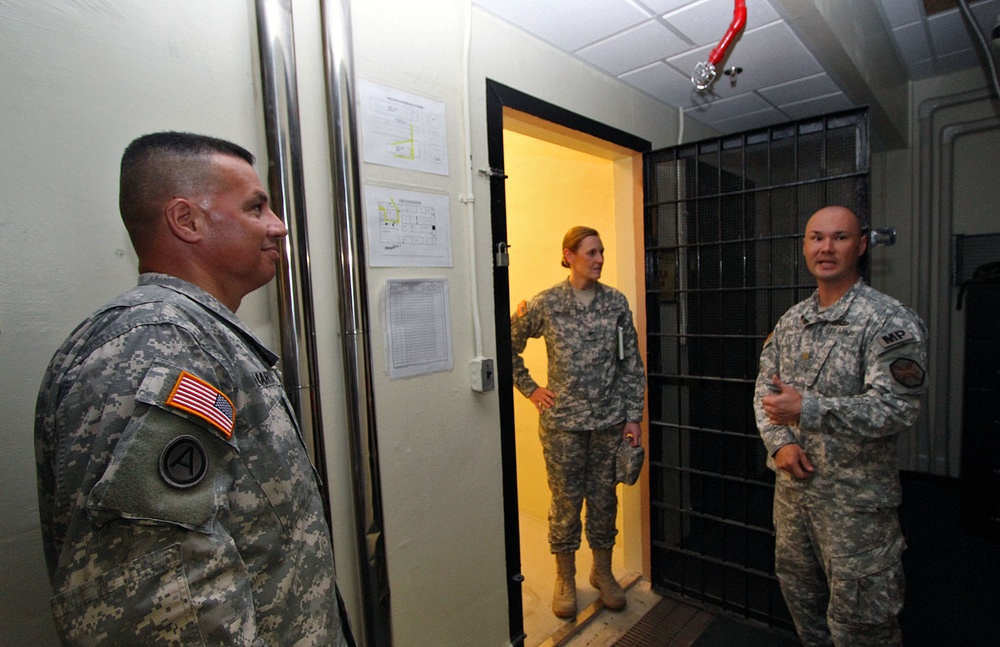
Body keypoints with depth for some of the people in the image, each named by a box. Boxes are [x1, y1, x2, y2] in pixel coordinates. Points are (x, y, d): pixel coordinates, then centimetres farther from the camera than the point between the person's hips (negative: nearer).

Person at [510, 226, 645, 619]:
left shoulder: (616, 302, 0)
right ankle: (565, 579, 30)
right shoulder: (546, 304, -6)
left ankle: (602, 572, 37)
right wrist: (529, 388, 0)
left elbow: (631, 363, 2)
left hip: (609, 421, 2)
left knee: (604, 498, 14)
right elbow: (508, 346, 3)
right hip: (562, 422, -2)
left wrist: (634, 417, 1)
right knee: (566, 501, 9)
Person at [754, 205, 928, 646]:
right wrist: (779, 443, -8)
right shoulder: (791, 321, 6)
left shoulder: (891, 322, -13)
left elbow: (897, 409, -21)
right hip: (792, 485, 6)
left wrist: (808, 408, -29)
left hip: (855, 497, -6)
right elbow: (765, 388, 7)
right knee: (799, 595, 23)